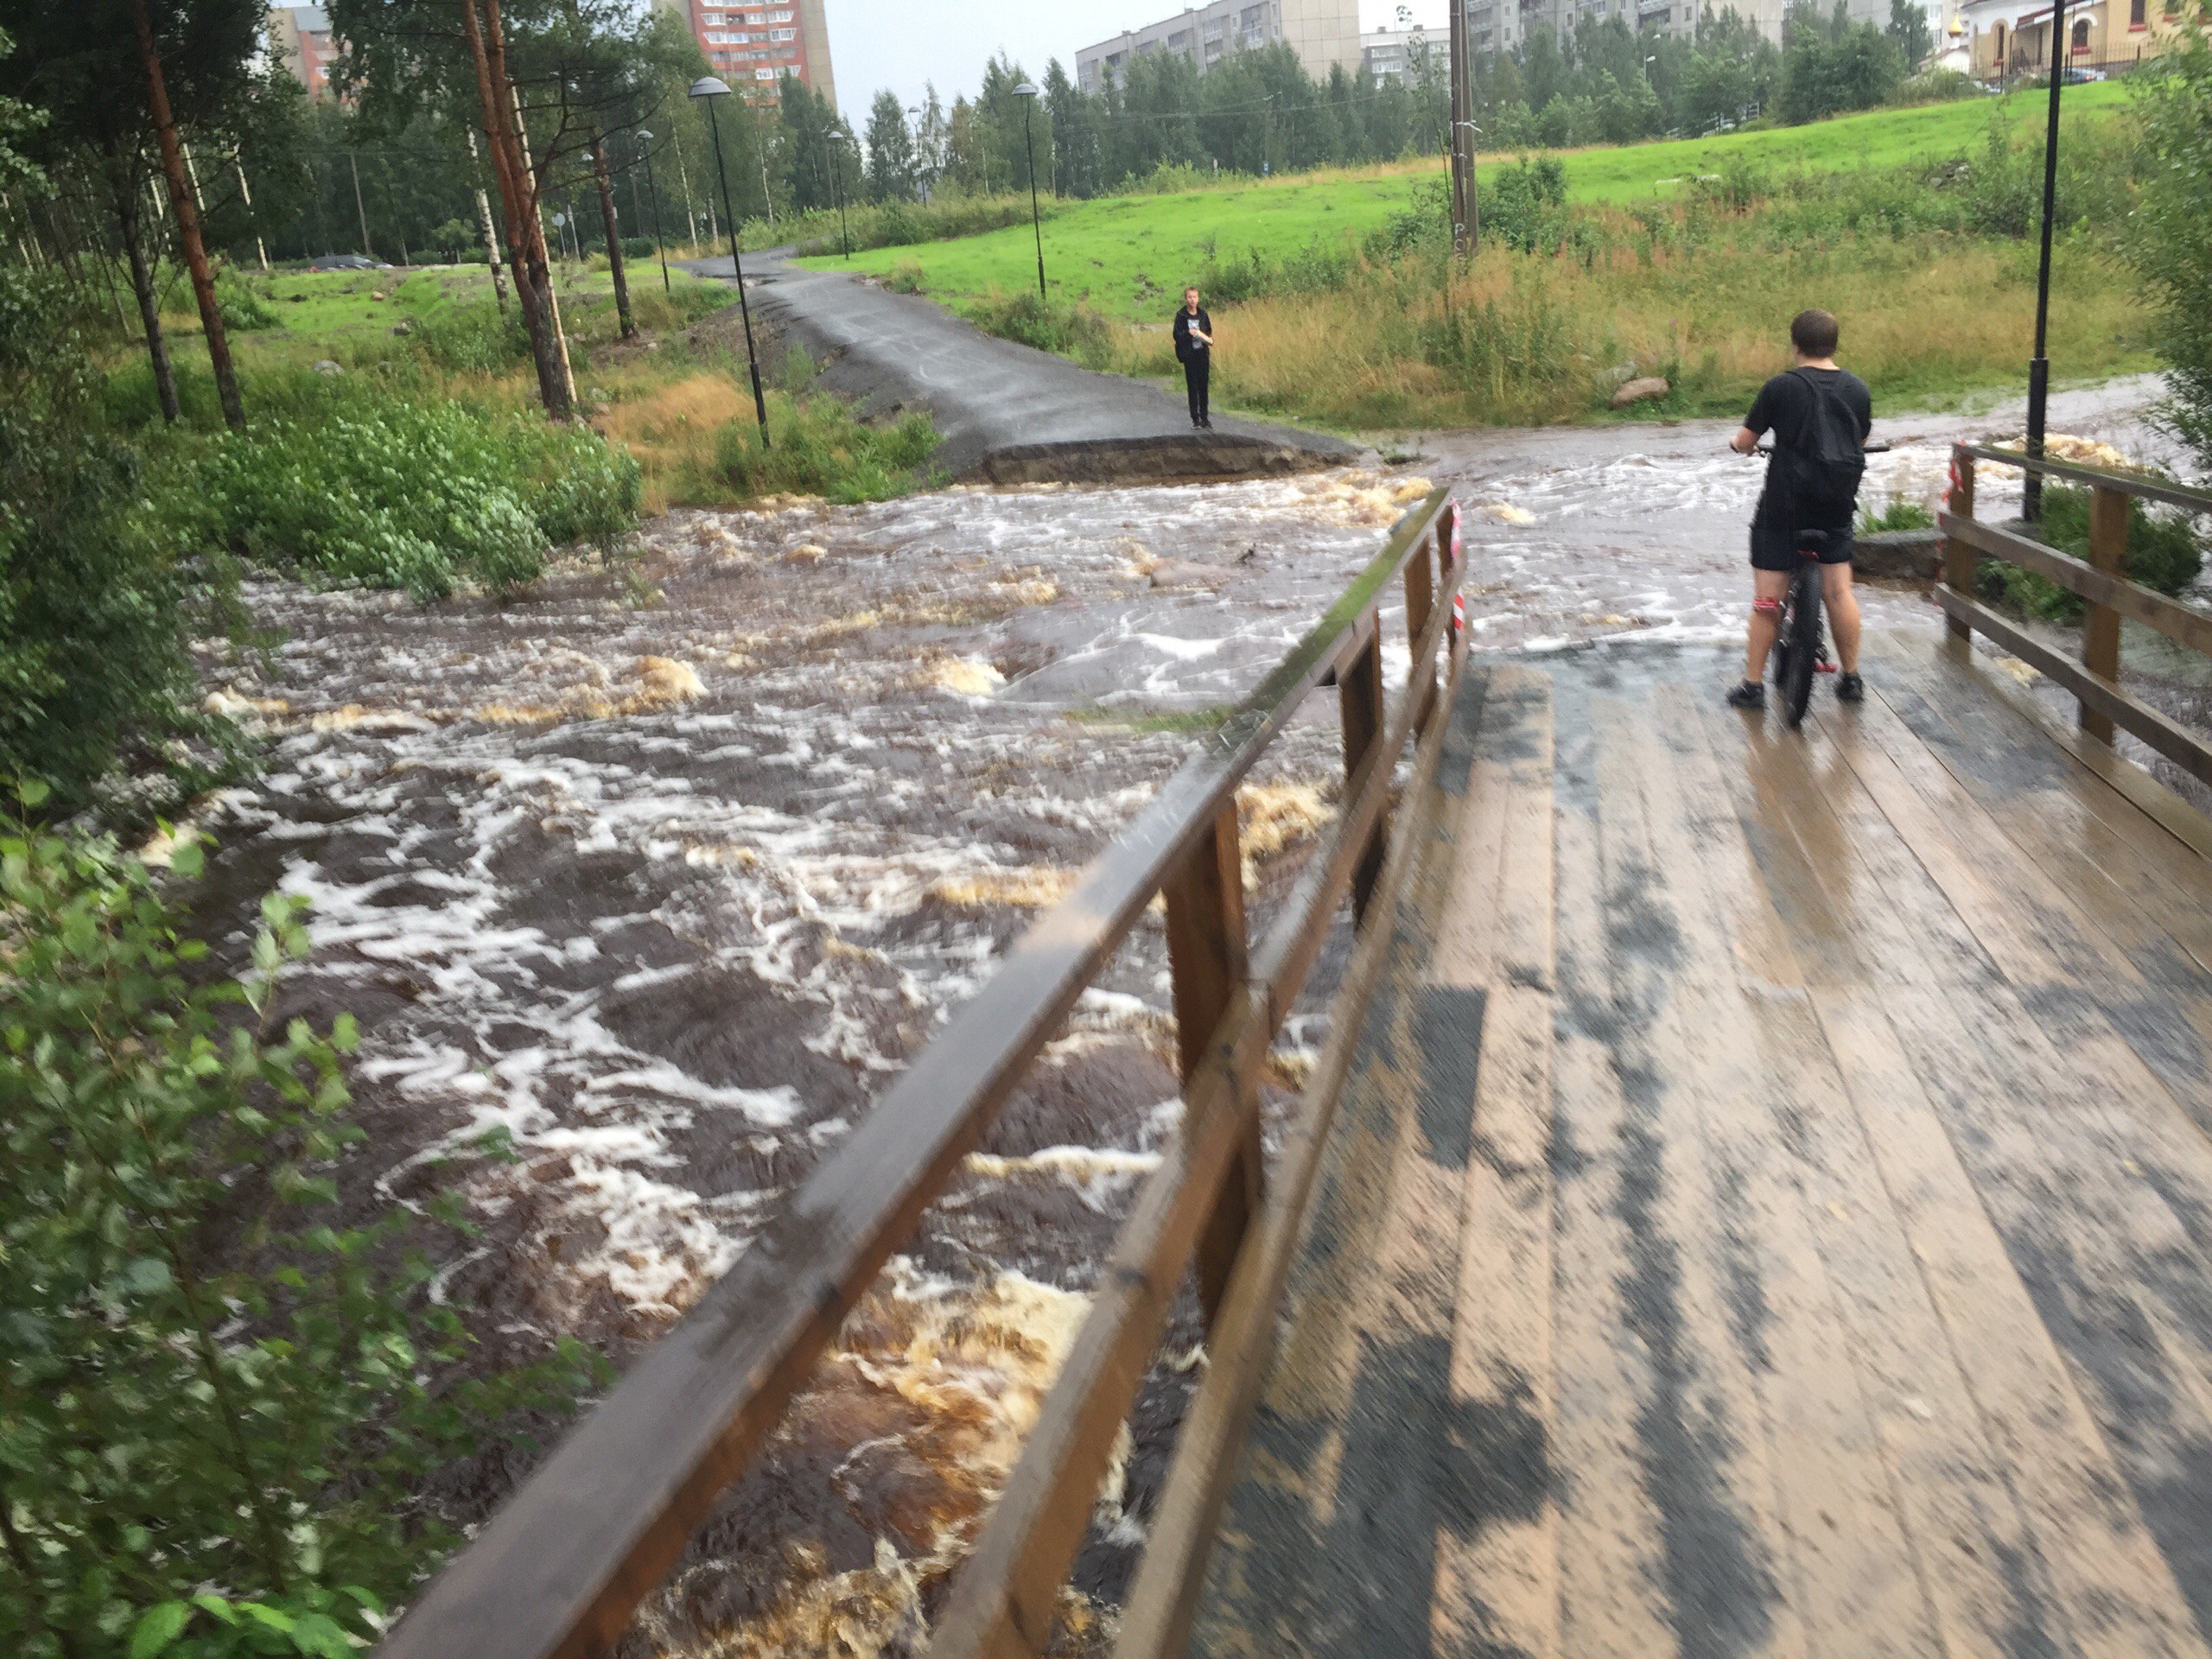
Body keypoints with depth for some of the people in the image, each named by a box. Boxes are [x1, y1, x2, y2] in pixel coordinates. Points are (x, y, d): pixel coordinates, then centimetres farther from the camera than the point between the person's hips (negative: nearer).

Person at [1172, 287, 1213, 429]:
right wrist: (1189, 333, -22)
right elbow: (1177, 336, -6)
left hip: (1203, 353, 3)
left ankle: (1204, 416, 13)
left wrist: (1209, 339, -1)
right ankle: (1195, 418, 5)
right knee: (1192, 387, 0)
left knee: (1203, 386, 6)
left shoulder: (1203, 314, 7)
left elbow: (1209, 331, 18)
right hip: (1189, 355, -3)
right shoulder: (1181, 316, -4)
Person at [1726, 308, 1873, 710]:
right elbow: (1861, 441, 17)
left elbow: (1746, 441, -4)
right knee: (1839, 591, 12)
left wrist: (1736, 444, 19)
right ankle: (1851, 678, 20)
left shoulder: (1782, 386, -9)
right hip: (1838, 504, 4)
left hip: (1786, 503, -4)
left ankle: (1753, 686, 5)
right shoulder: (1858, 389, 5)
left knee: (1768, 599, 1)